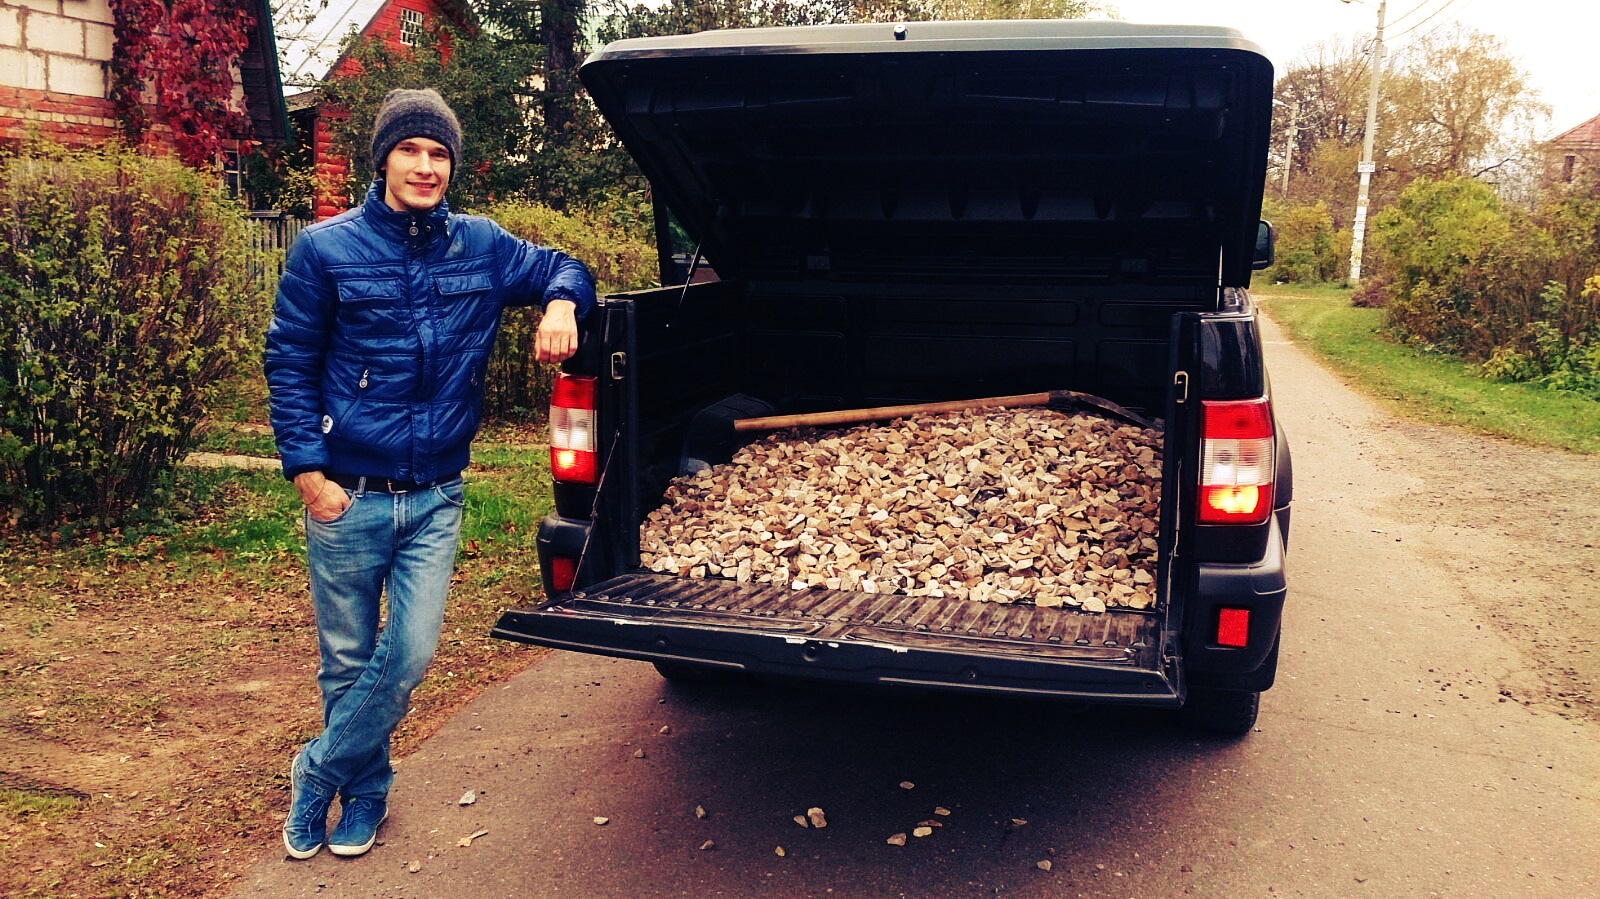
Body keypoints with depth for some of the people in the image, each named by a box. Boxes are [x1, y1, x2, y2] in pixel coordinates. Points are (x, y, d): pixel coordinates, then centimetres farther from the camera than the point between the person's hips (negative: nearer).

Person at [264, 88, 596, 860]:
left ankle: (318, 775, 23)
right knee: (346, 662, 10)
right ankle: (366, 792, 34)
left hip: (435, 500, 2)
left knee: (409, 655, -2)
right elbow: (287, 363, 0)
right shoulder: (326, 249, -3)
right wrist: (306, 469, -8)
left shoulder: (482, 246, 4)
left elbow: (562, 269, 18)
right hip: (347, 498, -1)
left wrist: (561, 305, -7)